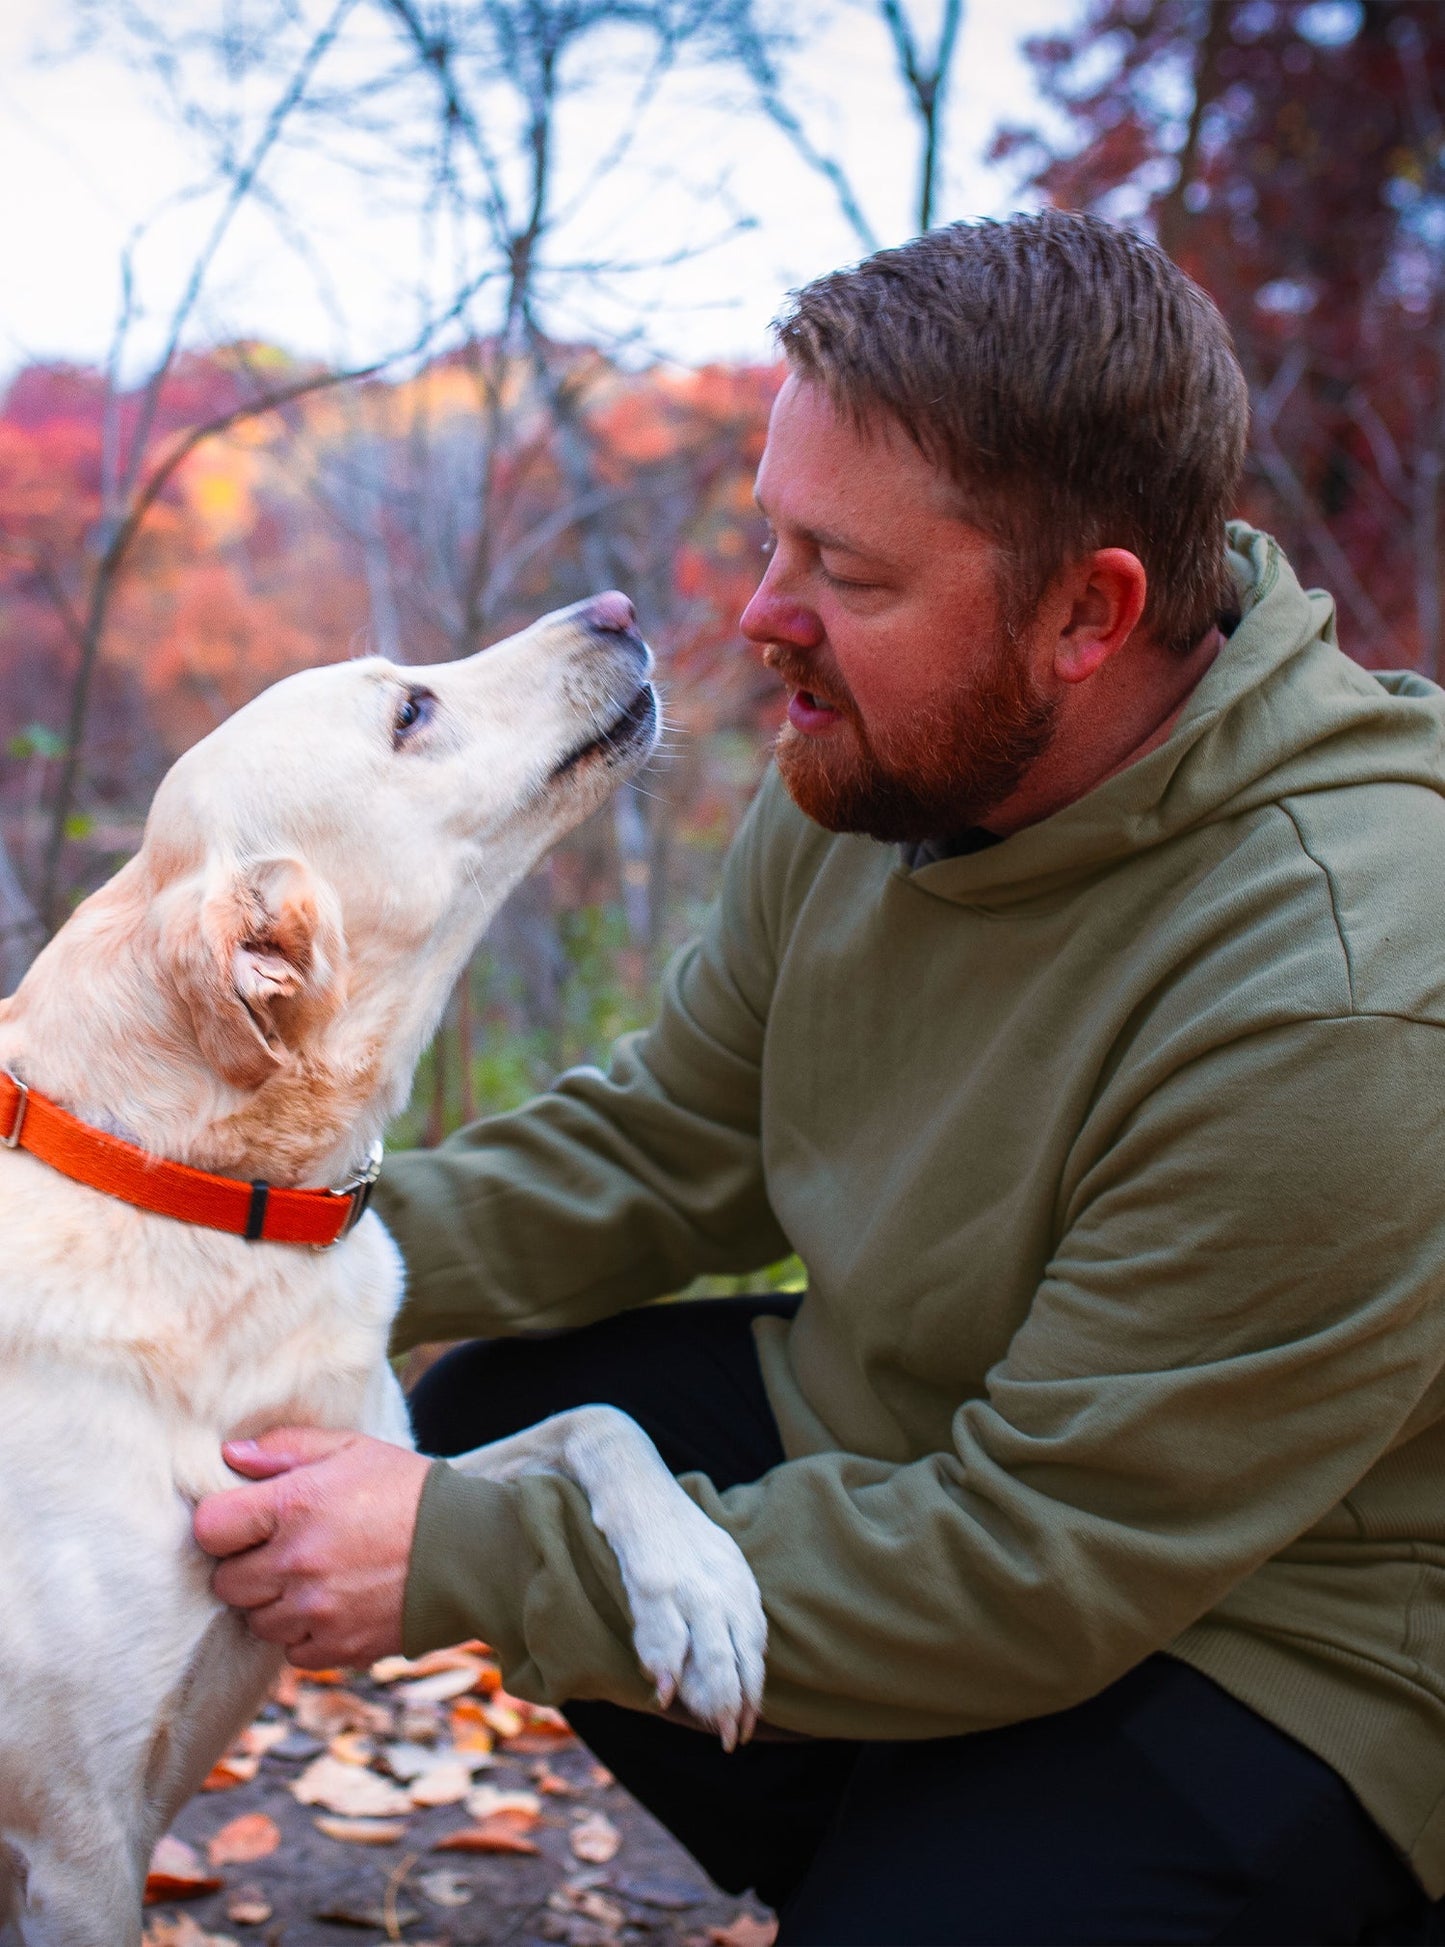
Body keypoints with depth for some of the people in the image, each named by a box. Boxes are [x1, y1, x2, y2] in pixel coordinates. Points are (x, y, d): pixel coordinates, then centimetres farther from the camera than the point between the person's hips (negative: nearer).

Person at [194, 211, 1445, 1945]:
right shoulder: (879, 764, -8)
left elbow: (1031, 1571, -28)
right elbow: (671, 1142, 4)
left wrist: (460, 1569, -27)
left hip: (1254, 1640, -7)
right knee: (496, 1417, 6)